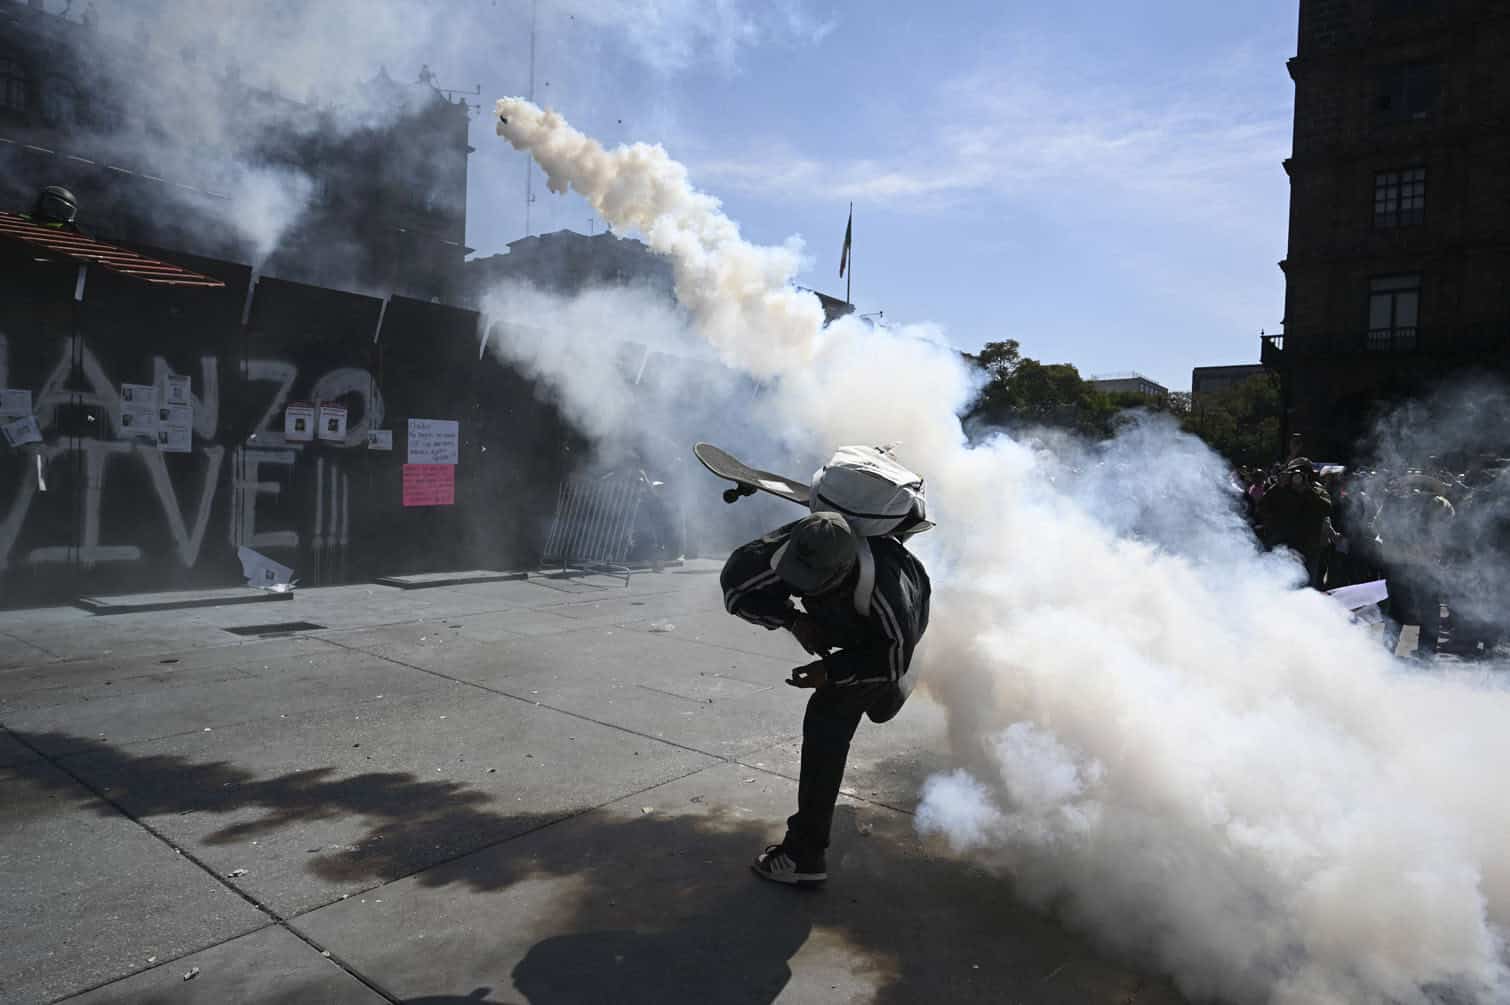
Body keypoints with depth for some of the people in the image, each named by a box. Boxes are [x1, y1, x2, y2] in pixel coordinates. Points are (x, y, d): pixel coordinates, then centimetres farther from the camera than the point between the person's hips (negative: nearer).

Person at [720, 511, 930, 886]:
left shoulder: (884, 587, -49)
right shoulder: (790, 547, -40)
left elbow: (894, 656, -33)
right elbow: (736, 585, -27)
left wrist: (832, 669, -42)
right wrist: (792, 620, -38)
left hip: (888, 635, -5)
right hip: (841, 622, 5)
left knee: (830, 719, -17)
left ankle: (805, 854, -9)